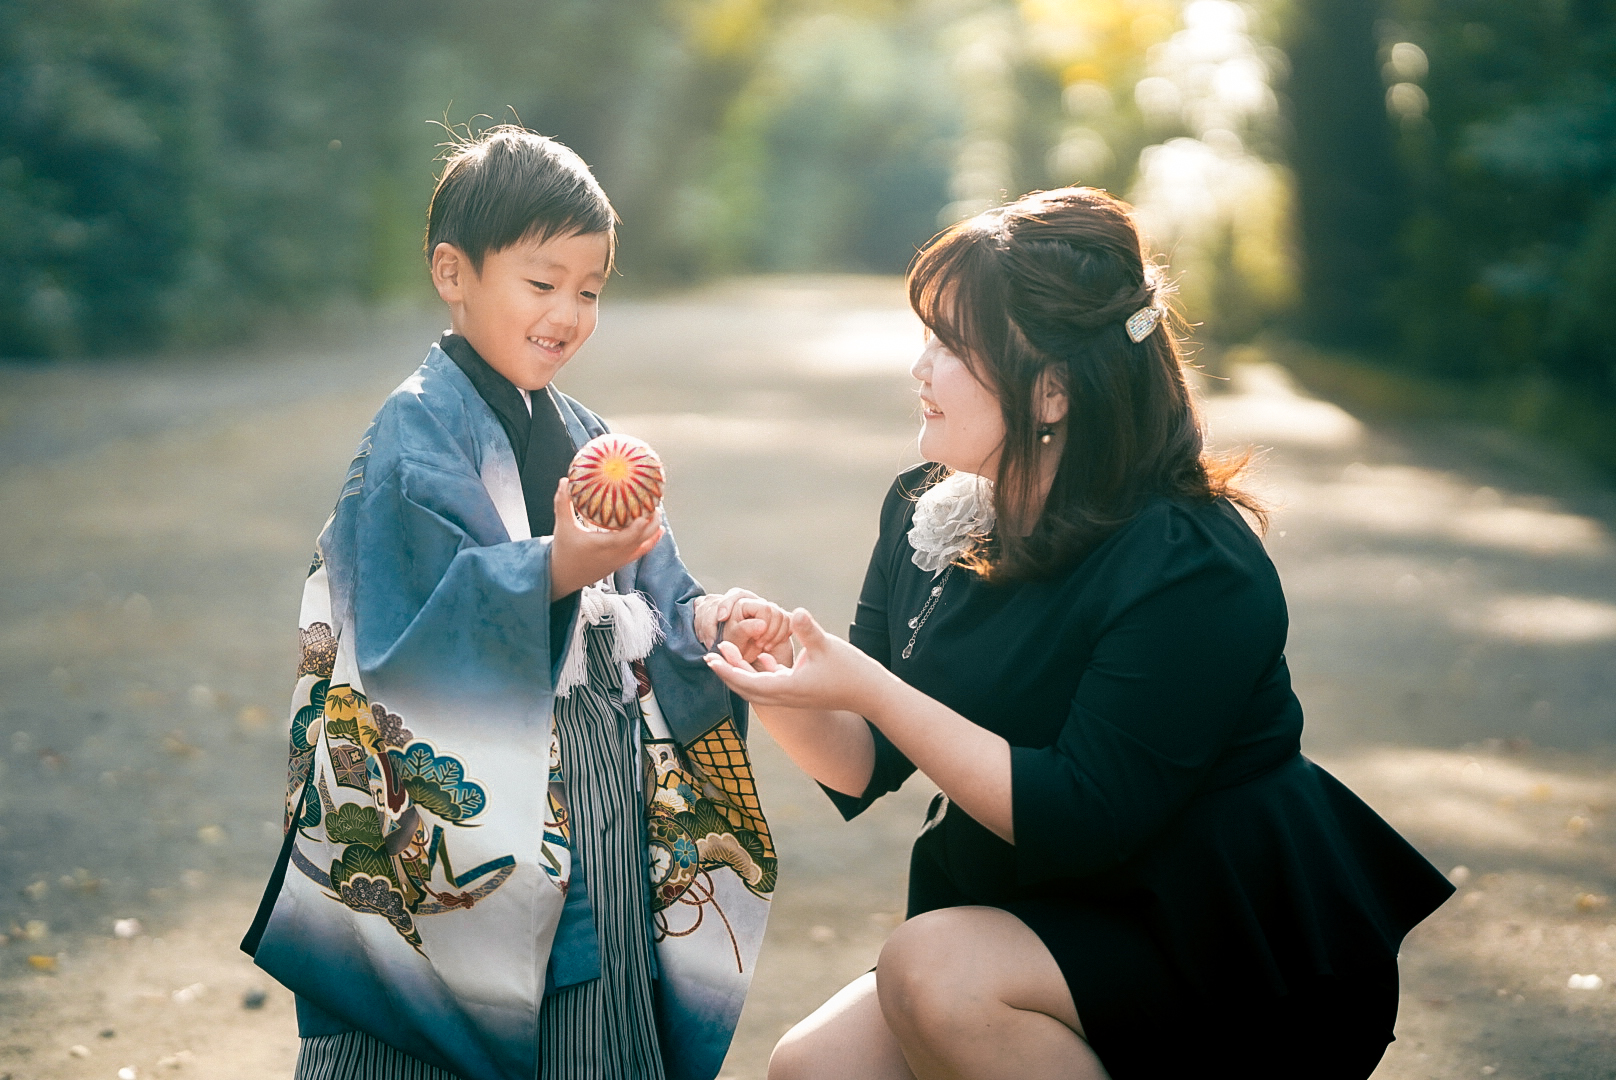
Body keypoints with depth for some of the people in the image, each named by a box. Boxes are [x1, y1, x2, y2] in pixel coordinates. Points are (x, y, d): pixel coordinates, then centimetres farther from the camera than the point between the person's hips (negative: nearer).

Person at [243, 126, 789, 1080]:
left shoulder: (587, 439, 14)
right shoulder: (417, 430, -8)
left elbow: (649, 606, 10)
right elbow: (416, 613, -22)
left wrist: (711, 621, -10)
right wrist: (556, 571, -34)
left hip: (601, 808, 7)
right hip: (460, 813, -6)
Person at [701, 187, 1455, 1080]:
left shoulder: (1191, 568, -22)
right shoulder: (925, 513, 1)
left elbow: (1082, 822, -27)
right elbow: (864, 767, 3)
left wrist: (870, 688, -28)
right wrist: (782, 685, -19)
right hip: (1027, 926, 7)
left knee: (932, 969, -28)